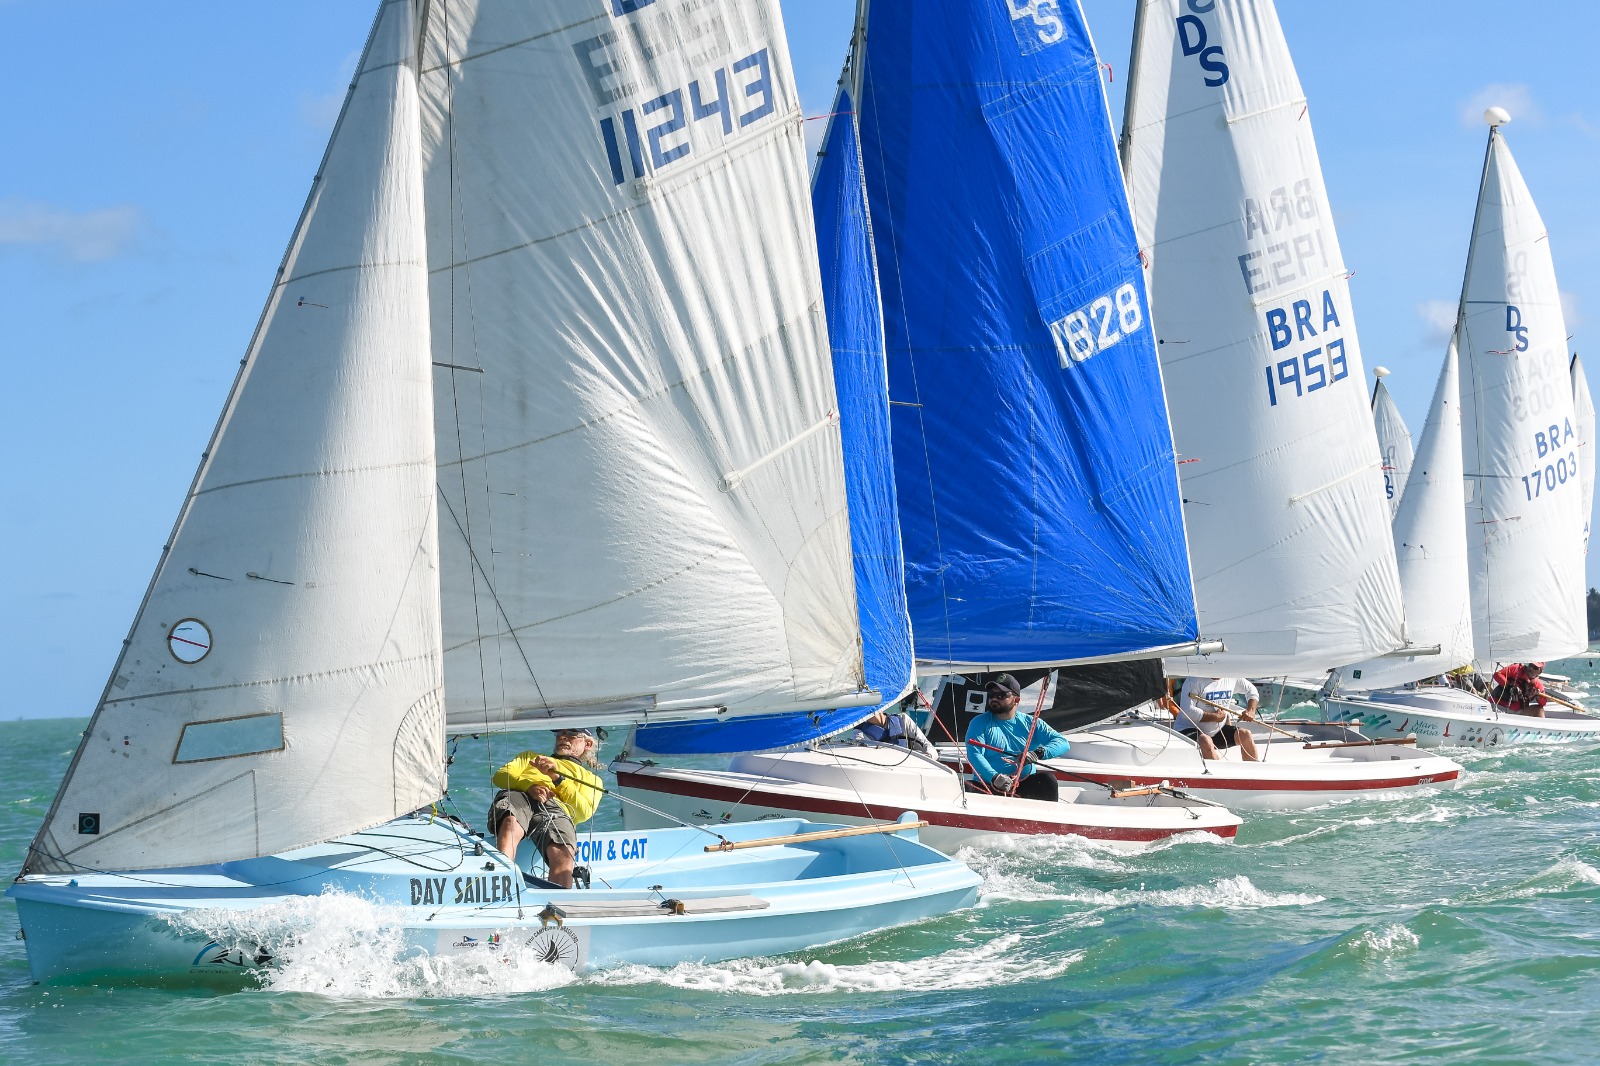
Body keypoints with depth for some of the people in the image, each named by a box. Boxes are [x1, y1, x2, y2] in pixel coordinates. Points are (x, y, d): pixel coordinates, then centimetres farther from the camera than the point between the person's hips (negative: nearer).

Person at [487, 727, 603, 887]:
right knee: (511, 825, -41)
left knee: (563, 854, -37)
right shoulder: (531, 757, 44)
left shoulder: (591, 778, 38)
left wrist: (558, 778, 2)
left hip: (556, 806, 0)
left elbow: (584, 813, 14)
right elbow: (500, 776, 21)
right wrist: (529, 785, -1)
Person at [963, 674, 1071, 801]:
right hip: (989, 785, -2)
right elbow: (974, 755, -10)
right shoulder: (979, 723, 7)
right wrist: (994, 777, -30)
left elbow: (1062, 743, 5)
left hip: (1026, 785, 2)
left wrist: (1038, 753, -17)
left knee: (1048, 779, -26)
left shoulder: (1030, 723, 14)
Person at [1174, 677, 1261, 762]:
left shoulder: (1232, 678, 1)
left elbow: (1251, 690, 19)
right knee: (1205, 741, -37)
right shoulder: (1194, 680, -18)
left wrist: (1251, 710, -2)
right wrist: (1215, 717, -19)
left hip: (1218, 730, 6)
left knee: (1245, 734, -11)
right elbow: (1187, 711, -25)